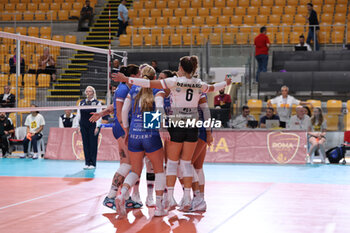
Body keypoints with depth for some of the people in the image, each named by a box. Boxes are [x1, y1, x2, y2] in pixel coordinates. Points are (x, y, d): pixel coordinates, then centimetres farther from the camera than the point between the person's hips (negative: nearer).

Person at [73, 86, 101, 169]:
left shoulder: (97, 103, 0)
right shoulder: (81, 103, 12)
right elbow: (78, 115, 14)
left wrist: (97, 127, -12)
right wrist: (77, 126, 7)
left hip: (93, 126, -4)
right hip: (83, 126, 4)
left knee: (93, 144, -3)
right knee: (85, 144, 3)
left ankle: (93, 163, 2)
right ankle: (87, 163, 8)